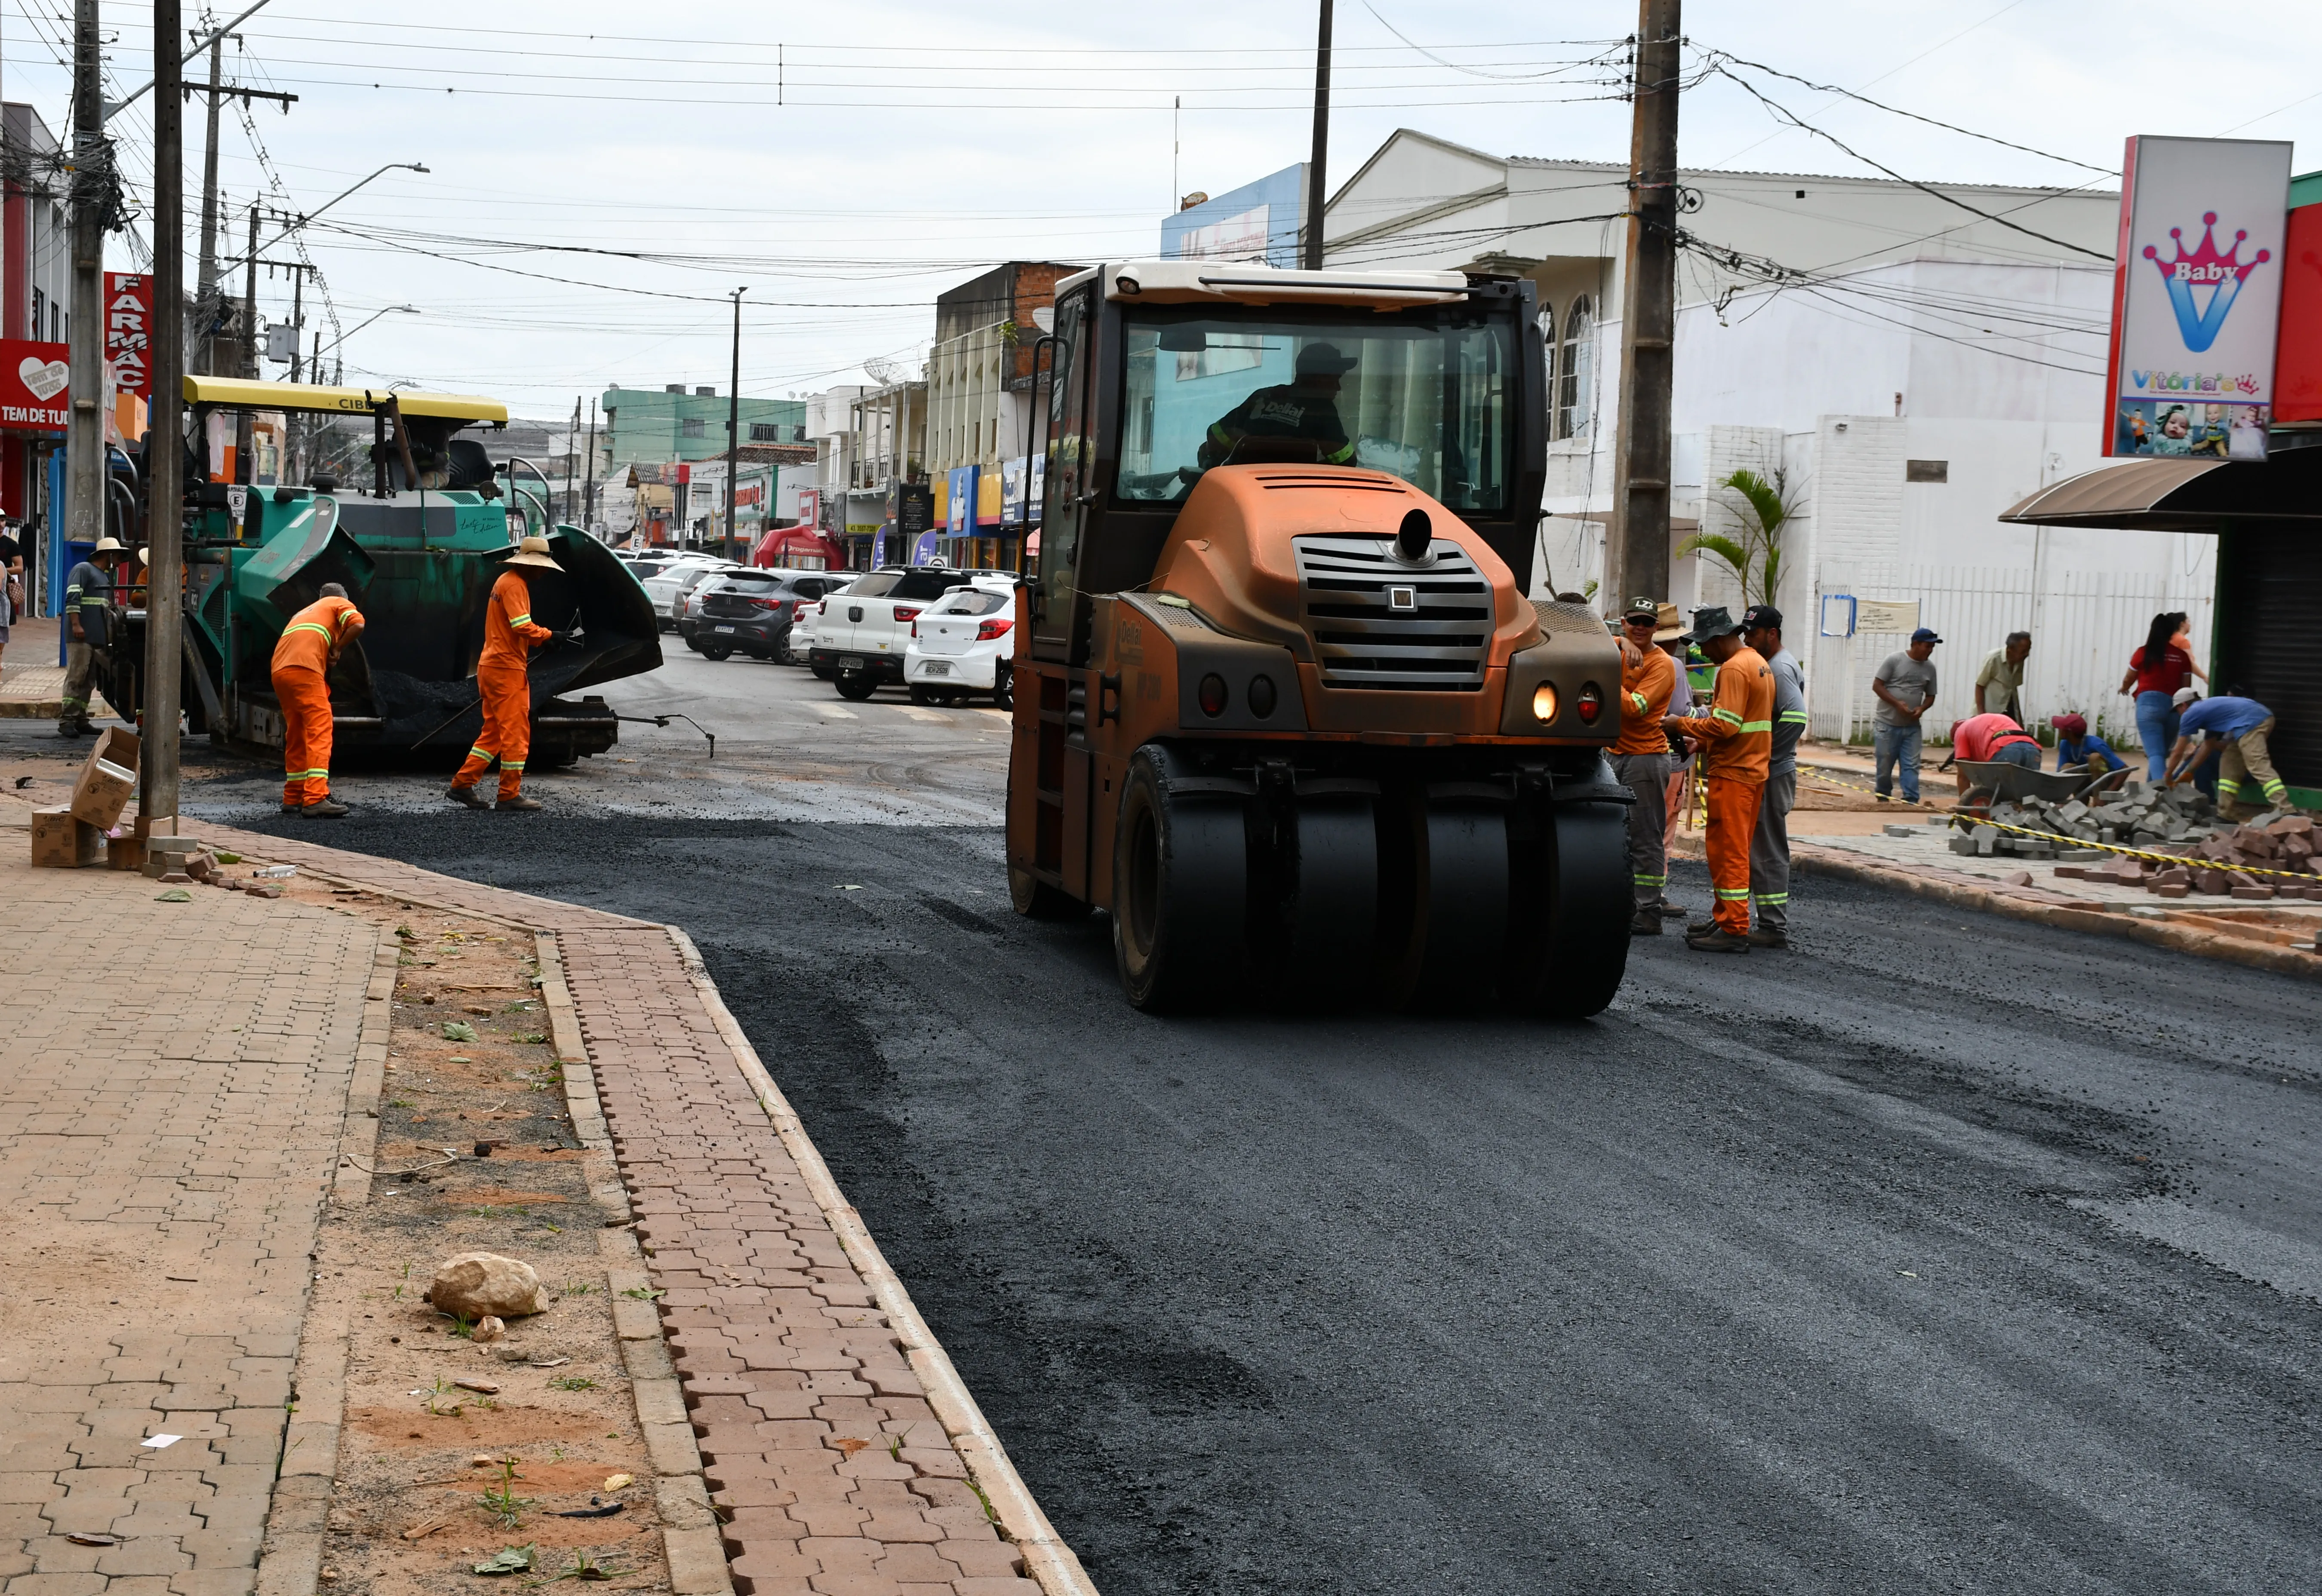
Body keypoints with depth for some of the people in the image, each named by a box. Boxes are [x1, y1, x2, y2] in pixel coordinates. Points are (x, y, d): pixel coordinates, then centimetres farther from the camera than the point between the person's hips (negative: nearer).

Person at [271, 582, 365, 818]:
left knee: (296, 735, 18)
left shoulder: (304, 613, 39)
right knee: (319, 731, -11)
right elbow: (357, 624, -2)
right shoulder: (340, 604, 19)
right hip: (304, 668, -7)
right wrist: (338, 648, 11)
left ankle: (293, 798, 22)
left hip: (279, 670, 7)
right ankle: (315, 799, -23)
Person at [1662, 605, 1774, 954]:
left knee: (1728, 850, -7)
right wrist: (1702, 739, 16)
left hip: (1732, 773, -10)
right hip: (1754, 768, 10)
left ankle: (1733, 931, -7)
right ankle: (1726, 920, 21)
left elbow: (1725, 725, -23)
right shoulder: (1759, 663, 16)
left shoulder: (1734, 669, -17)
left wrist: (1683, 725, -10)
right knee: (1736, 849, 15)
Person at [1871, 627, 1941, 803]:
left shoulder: (1929, 668, 6)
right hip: (1887, 724, -3)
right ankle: (1882, 800, 20)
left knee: (1912, 765, -6)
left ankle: (1911, 801, -9)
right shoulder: (1894, 660, -6)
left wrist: (1922, 709, -9)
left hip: (1912, 727, 3)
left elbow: (1930, 696, 14)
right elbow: (1877, 686, -5)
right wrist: (1897, 704, -17)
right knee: (1885, 765, 4)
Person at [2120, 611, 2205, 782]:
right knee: (2160, 753, 19)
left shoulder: (2143, 653, 4)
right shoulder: (2182, 656, 7)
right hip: (2174, 707, 3)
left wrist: (2124, 689, 40)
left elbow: (2128, 680, 18)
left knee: (2155, 754, -12)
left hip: (2149, 704, -3)